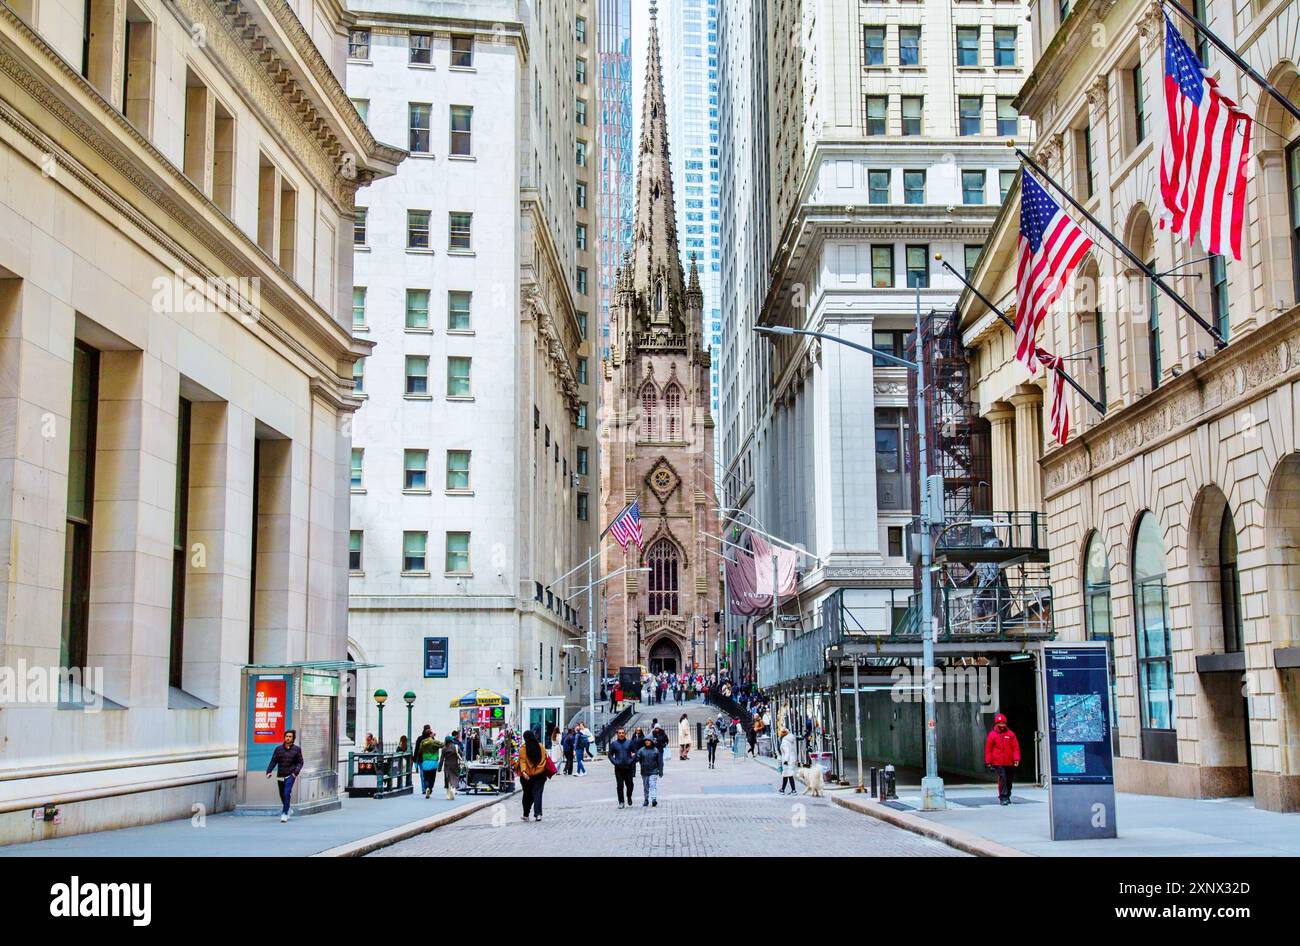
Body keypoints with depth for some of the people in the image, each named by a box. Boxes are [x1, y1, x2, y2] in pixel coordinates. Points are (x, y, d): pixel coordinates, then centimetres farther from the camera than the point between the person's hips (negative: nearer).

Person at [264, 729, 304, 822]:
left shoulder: (297, 749, 1)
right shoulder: (278, 749, 4)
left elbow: (300, 762, 3)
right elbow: (273, 761, 4)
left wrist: (296, 772, -13)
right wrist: (269, 771, -10)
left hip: (290, 776, -3)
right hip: (280, 776, 3)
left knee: (287, 793, -17)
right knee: (282, 795, 12)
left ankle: (284, 813, -13)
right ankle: (287, 809, 36)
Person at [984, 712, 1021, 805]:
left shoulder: (1010, 734, 4)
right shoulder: (992, 734, -1)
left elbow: (1016, 747, 3)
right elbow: (988, 749, 2)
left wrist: (1016, 759, -6)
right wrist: (988, 762, -1)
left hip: (1009, 762, 3)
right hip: (998, 762, -3)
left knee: (1009, 780, 12)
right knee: (1002, 778, -14)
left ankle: (1007, 796, 28)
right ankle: (1003, 798, -13)